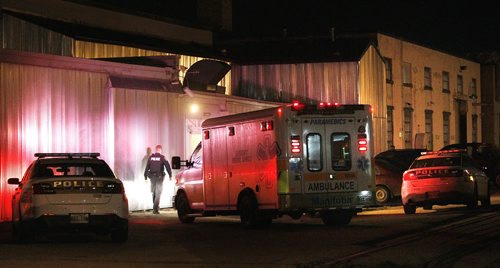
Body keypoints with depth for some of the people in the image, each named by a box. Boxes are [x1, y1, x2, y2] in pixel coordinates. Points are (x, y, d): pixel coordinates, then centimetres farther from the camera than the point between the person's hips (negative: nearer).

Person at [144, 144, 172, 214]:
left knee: (154, 192, 16)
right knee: (158, 193, -1)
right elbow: (167, 166, -12)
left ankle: (155, 207, 24)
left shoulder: (151, 157, 2)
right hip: (159, 177, -3)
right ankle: (156, 209, -9)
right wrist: (170, 175, -7)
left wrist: (145, 176, 9)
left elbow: (147, 167, 4)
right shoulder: (162, 157, -8)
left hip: (152, 176, 3)